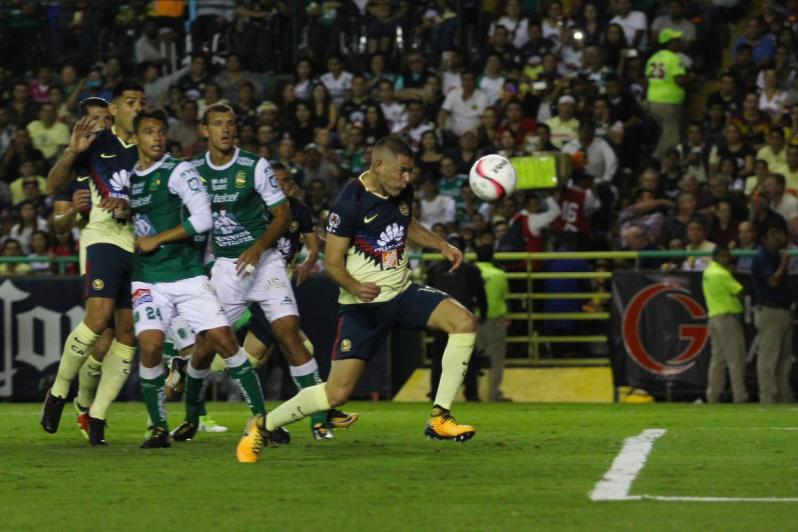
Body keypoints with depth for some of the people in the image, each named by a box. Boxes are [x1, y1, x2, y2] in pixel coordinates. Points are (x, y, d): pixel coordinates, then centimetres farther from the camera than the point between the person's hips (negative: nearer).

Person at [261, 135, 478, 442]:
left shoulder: (402, 192, 1)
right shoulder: (350, 203, -20)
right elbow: (332, 261, -16)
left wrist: (442, 246, 11)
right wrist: (355, 287, -34)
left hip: (402, 292, 6)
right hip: (362, 305, -6)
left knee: (464, 322, -17)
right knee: (337, 393, -12)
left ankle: (439, 418, -9)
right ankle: (263, 425, 10)